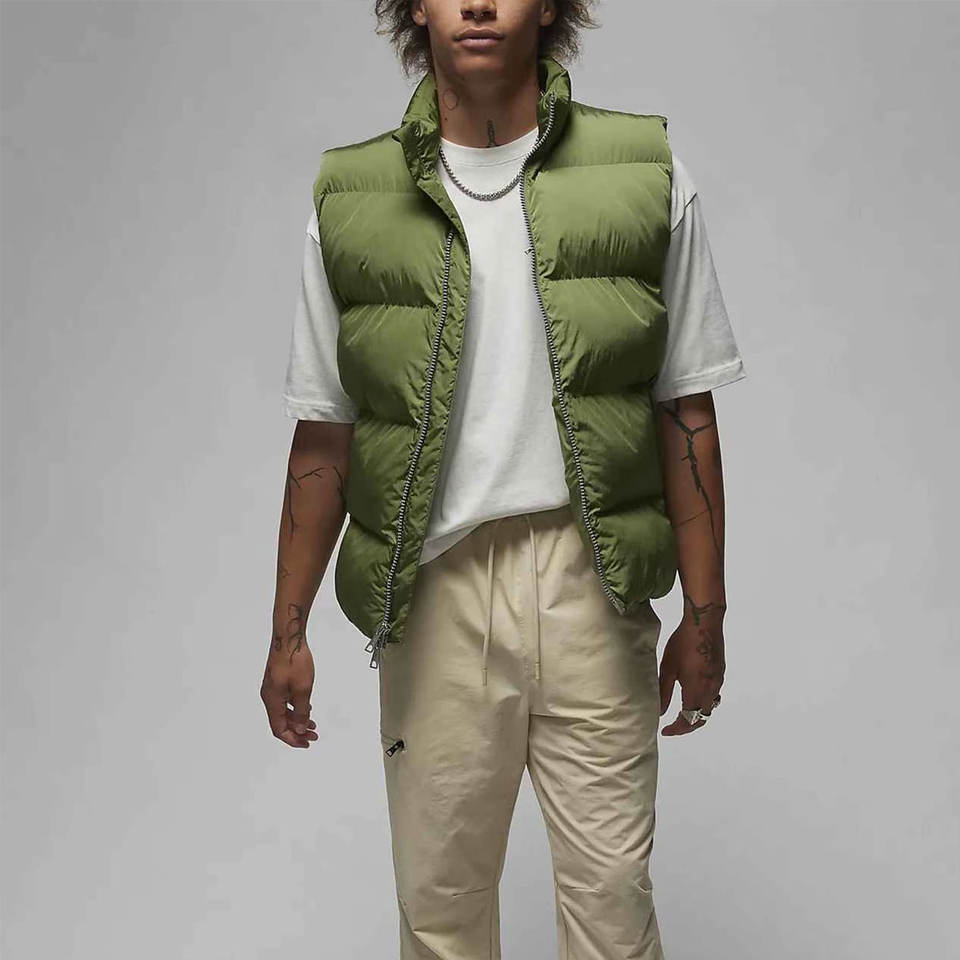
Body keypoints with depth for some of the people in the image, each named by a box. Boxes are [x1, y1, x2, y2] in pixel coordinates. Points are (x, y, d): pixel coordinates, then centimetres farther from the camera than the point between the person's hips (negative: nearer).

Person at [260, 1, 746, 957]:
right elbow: (323, 436, 7)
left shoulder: (646, 179, 1)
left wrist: (705, 613, 1)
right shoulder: (350, 203, 4)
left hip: (589, 588, 0)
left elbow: (686, 412, 3)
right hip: (433, 590, 1)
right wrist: (288, 632, 6)